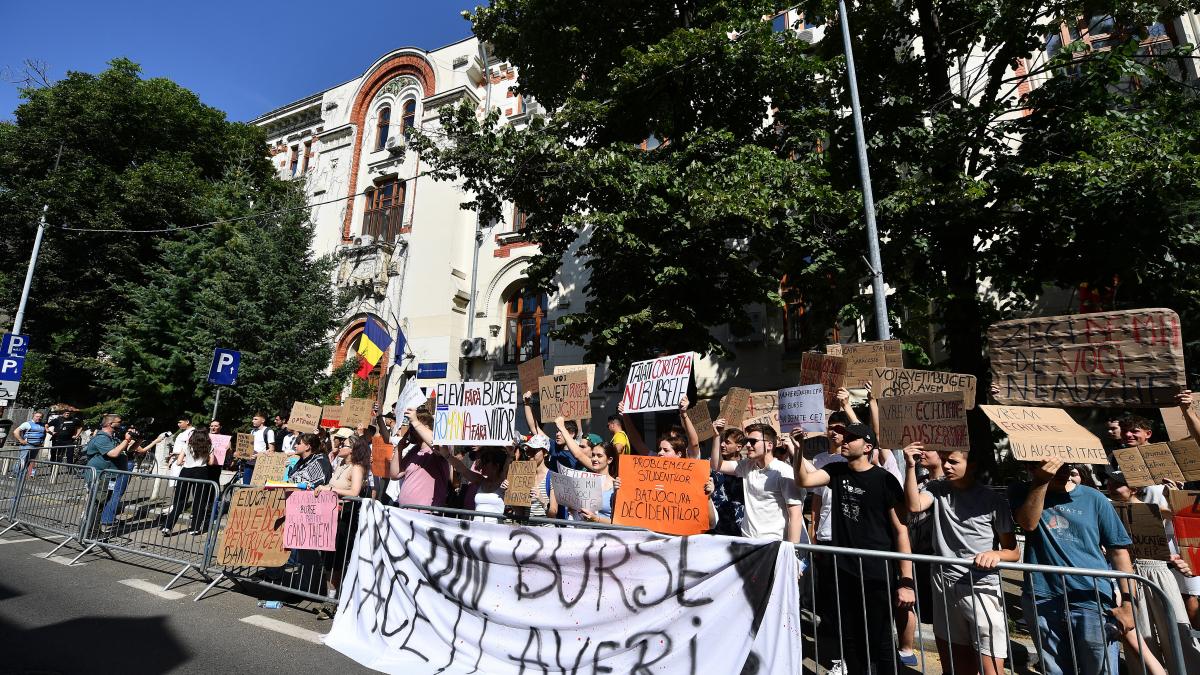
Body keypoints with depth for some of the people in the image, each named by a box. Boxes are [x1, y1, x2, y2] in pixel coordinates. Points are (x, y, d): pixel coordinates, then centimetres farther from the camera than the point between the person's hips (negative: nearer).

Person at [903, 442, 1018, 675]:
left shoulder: (992, 500, -3)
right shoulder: (936, 488, 3)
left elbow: (1014, 552, 0)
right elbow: (914, 506, -18)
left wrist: (996, 554, -23)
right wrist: (911, 467, -23)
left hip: (982, 588, -3)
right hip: (945, 588, 3)